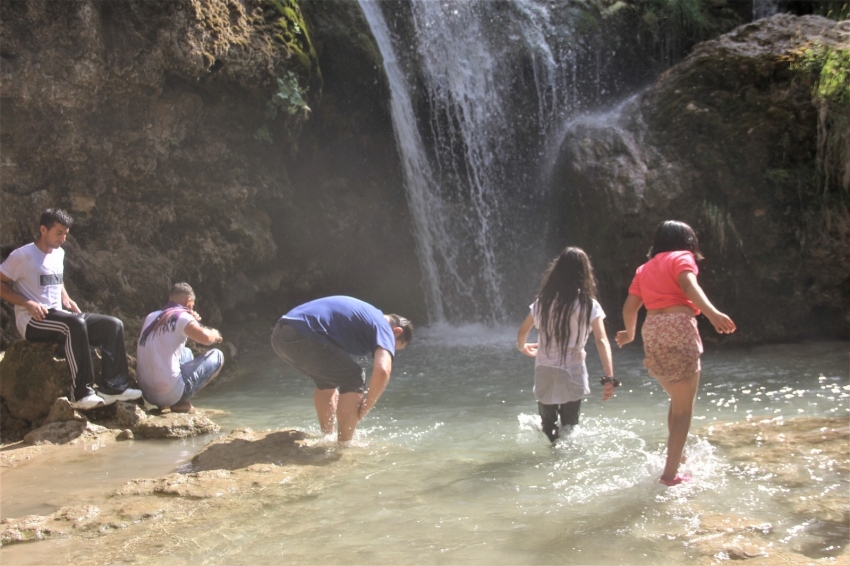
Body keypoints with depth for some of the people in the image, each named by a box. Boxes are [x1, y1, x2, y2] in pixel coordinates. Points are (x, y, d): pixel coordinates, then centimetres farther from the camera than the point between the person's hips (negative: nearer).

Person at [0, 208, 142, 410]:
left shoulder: (59, 253, 15)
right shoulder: (23, 256, -7)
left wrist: (68, 302, 8)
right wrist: (28, 304, -19)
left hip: (59, 316, 8)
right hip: (33, 322, -8)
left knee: (113, 325, -9)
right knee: (74, 324, -37)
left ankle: (113, 387, -14)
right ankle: (81, 394, -35)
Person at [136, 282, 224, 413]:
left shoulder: (151, 317, 13)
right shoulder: (181, 317, -8)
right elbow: (206, 338, -23)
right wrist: (214, 334, 0)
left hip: (146, 393, 8)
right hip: (169, 394, -7)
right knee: (217, 356, 8)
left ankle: (164, 402, 12)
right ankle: (180, 402, 0)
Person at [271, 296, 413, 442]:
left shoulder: (367, 315, 31)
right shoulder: (383, 328, 4)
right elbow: (382, 371, -15)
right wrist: (365, 408, -1)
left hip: (280, 333, 9)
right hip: (301, 338, -9)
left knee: (327, 378, 28)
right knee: (354, 380, 6)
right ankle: (343, 444, 9)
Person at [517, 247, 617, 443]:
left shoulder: (543, 301, 1)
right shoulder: (589, 304, -8)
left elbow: (523, 331, 11)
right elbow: (601, 341, -18)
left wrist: (523, 347, 32)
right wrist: (609, 378, -23)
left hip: (544, 374, 2)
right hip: (572, 374, -2)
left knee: (549, 426, 20)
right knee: (569, 427, 9)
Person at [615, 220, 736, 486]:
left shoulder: (645, 268, 22)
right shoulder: (682, 258, 5)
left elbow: (630, 306, 15)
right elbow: (689, 285, -16)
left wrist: (630, 333, 34)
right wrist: (712, 312, -31)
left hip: (652, 332, 6)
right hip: (678, 328, -6)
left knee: (677, 402, 24)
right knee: (684, 408, 1)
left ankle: (675, 456, 32)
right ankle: (670, 473, -2)